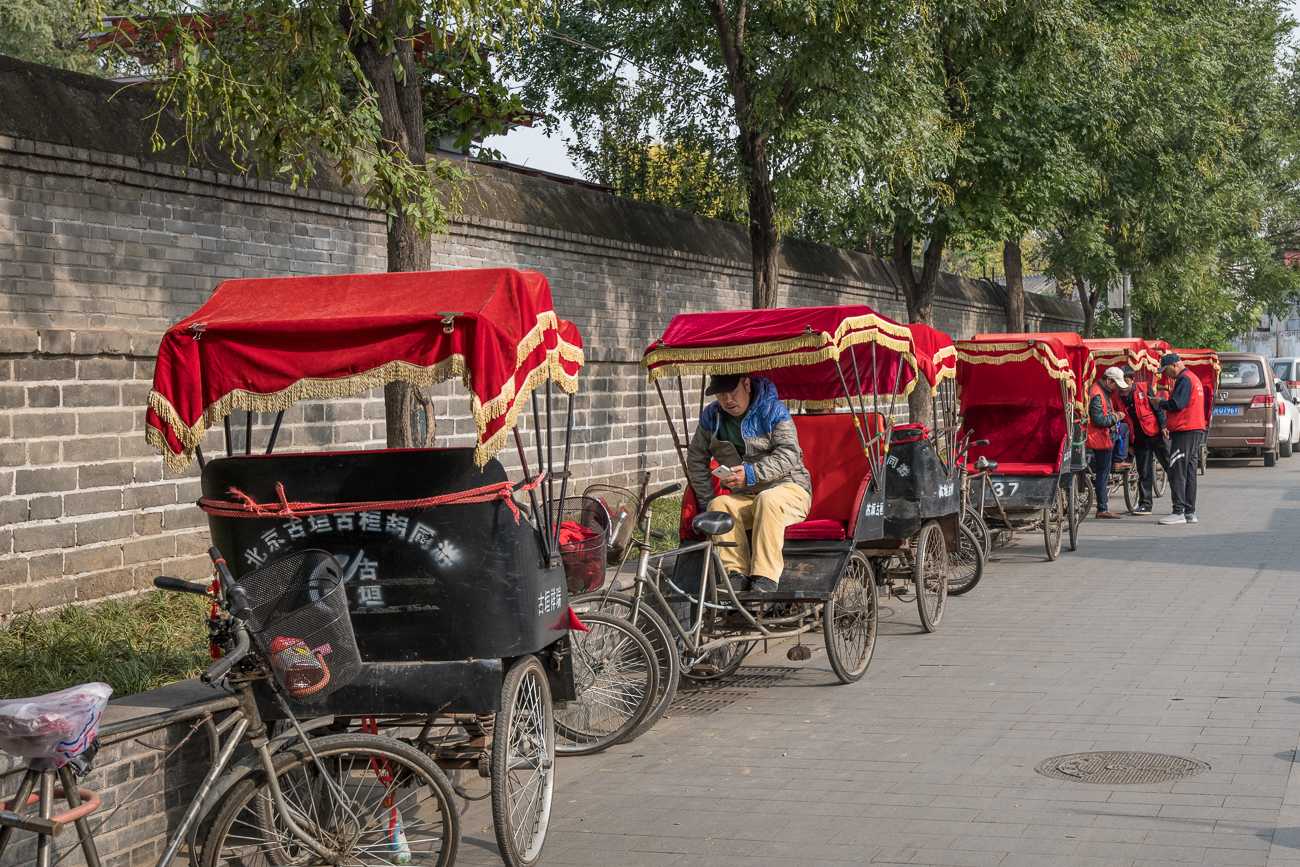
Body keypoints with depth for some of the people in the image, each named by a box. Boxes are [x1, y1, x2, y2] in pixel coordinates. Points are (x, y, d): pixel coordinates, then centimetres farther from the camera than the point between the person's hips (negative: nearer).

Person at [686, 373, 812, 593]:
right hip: (744, 497, 4)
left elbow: (788, 455, -15)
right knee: (719, 505, -27)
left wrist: (751, 473, -27)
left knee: (767, 500, -37)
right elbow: (696, 457, 13)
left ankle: (766, 576, -39)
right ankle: (737, 574, -31)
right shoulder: (711, 416, 7)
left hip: (788, 488, -4)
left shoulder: (773, 410, -6)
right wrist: (706, 500, 5)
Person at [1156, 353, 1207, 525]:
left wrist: (1160, 403, -2)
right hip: (1196, 430, 10)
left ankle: (1179, 513, -10)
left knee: (1177, 473, -9)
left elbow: (1176, 404, -18)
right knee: (1189, 474, 11)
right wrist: (1165, 402, 14)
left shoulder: (1184, 379, -11)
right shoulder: (1194, 378, 21)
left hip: (1184, 432, -10)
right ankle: (1190, 512, 12)